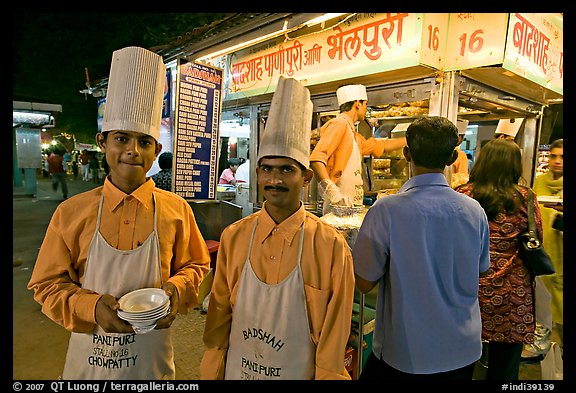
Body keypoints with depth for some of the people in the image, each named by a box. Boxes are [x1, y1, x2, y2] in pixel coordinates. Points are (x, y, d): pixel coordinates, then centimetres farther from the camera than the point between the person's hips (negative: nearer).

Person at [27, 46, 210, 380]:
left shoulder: (176, 210, -9)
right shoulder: (71, 213, -8)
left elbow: (195, 266, 2)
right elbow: (48, 285, -2)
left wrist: (175, 290, -18)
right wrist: (92, 306, -19)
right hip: (88, 358, 1)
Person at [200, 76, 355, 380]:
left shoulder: (332, 246, -19)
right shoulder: (233, 237, -9)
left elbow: (334, 332, -12)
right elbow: (219, 315, -2)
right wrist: (212, 374, 1)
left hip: (300, 372, -2)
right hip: (237, 371, 3)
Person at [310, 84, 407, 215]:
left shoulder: (354, 136, 23)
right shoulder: (339, 124, -7)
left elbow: (380, 145, 39)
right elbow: (316, 159, -20)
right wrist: (334, 193, -28)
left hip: (351, 205, 9)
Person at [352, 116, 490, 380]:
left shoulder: (387, 210, -22)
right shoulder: (475, 211, -8)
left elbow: (364, 283, -14)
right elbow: (480, 270, 8)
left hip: (405, 352, -4)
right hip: (464, 352, 5)